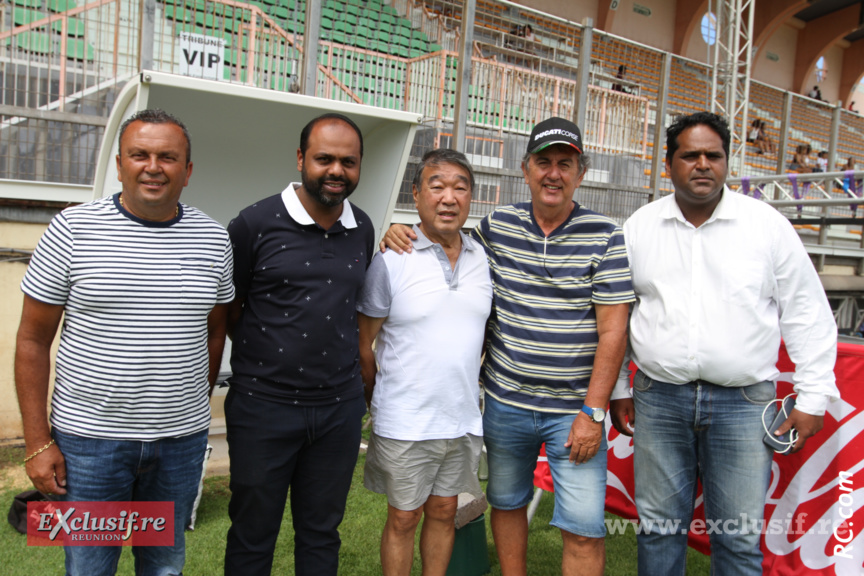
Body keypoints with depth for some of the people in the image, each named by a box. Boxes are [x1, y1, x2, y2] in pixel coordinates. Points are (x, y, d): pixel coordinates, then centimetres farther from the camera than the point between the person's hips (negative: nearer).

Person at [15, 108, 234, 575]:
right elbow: (33, 340, -3)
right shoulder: (72, 229, -7)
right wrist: (38, 442, -5)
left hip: (182, 438, 3)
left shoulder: (213, 239, 1)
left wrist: (195, 408, 10)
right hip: (88, 437, -2)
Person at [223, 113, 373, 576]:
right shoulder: (255, 224, -10)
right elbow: (225, 310, -2)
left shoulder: (363, 230, 5)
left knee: (321, 532, 18)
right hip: (263, 404, -3)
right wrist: (265, 357, -2)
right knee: (253, 536, 13)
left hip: (339, 407, 4)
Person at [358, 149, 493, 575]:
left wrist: (471, 386, 11)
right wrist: (381, 402, 2)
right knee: (403, 519, 11)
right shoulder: (391, 261, -11)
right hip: (406, 425, -4)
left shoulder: (482, 259, 3)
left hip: (464, 420, 4)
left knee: (443, 512, 19)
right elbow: (362, 345, -4)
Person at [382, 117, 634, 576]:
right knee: (506, 502, 18)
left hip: (574, 409, -3)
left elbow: (612, 331, -9)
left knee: (584, 529, 1)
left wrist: (593, 412, -13)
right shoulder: (497, 226, 1)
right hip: (505, 400, 3)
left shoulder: (604, 237, -7)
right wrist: (404, 235, -2)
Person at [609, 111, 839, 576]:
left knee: (739, 537, 6)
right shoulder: (638, 227, 4)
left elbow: (807, 314, 4)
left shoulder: (769, 225, 0)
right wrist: (617, 389, 9)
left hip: (743, 402, -1)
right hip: (658, 398, 1)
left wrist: (813, 397, 1)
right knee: (658, 524, 12)